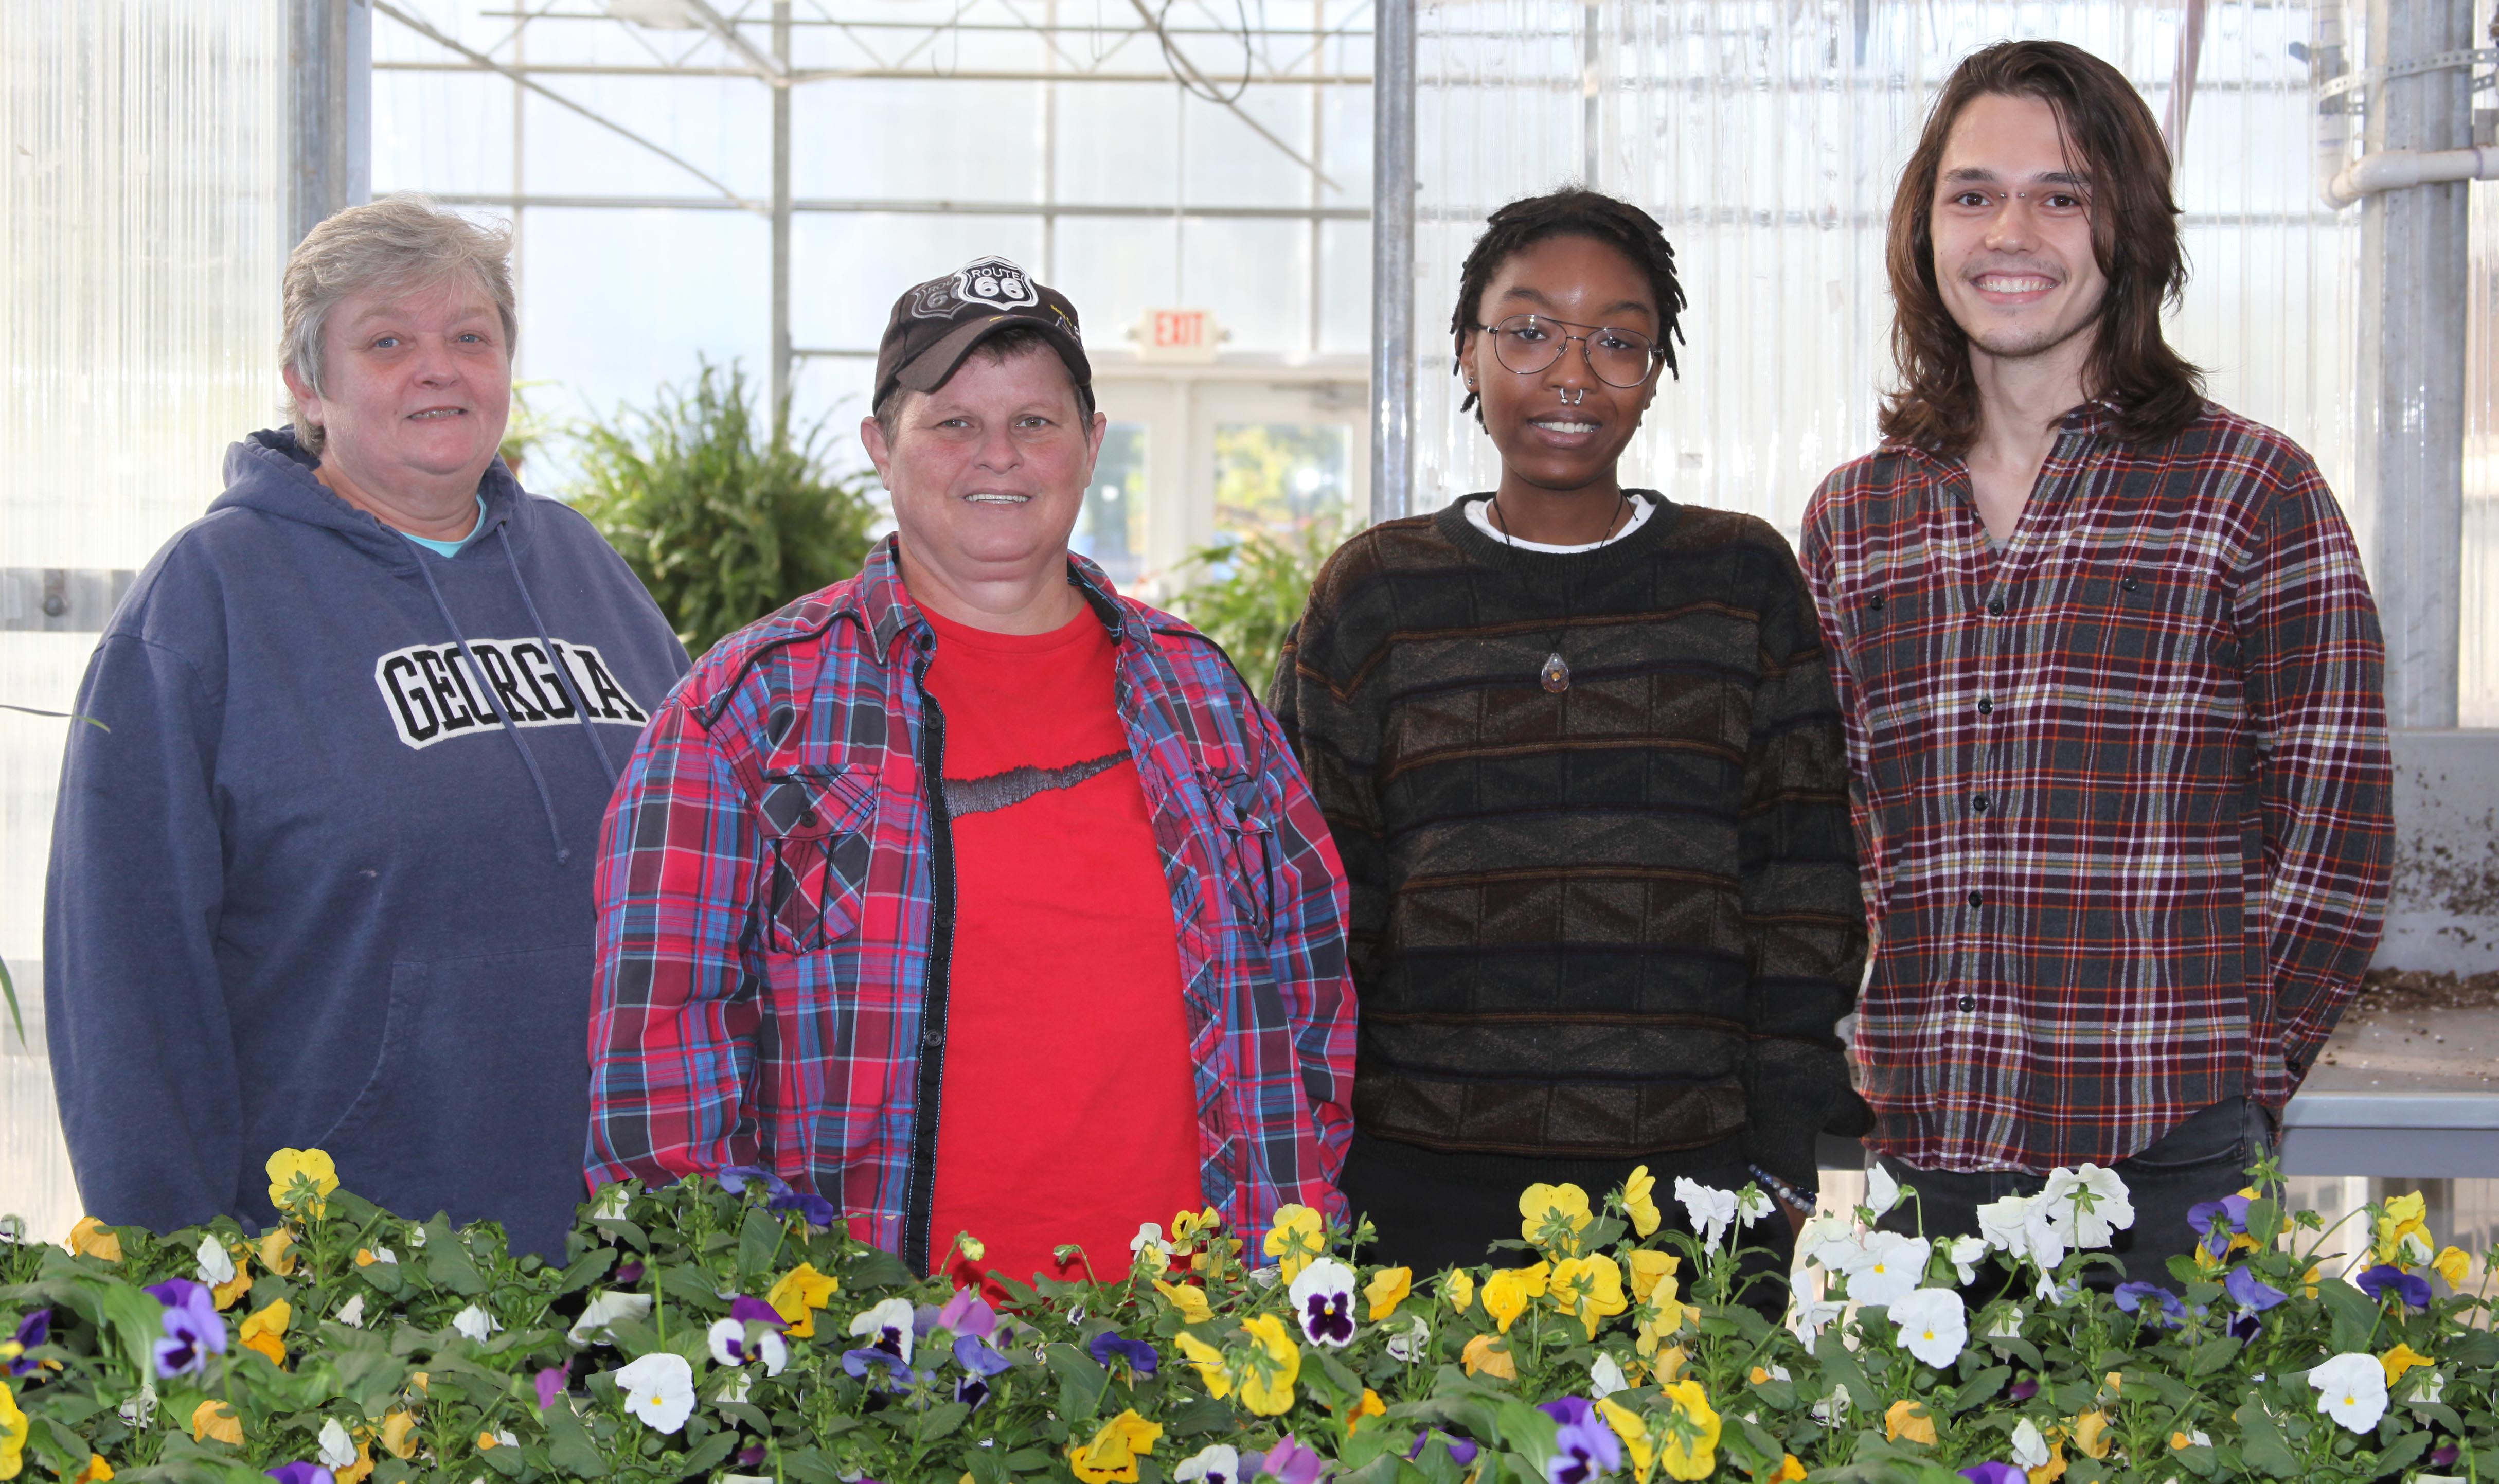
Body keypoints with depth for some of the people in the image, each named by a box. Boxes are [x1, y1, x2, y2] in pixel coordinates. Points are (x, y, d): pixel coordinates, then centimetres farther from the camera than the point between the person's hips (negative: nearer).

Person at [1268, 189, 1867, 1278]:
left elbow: (1804, 880, 4)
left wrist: (1783, 1163, -2)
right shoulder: (1372, 594, 6)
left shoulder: (1744, 581, 6)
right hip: (1420, 1179, 0)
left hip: (1689, 1177, 0)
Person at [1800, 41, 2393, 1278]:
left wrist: (2231, 1088, -4)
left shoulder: (2253, 490, -1)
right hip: (1917, 1162, 3)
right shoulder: (1852, 518, 10)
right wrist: (1866, 1071, 7)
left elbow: (2331, 841, -1)